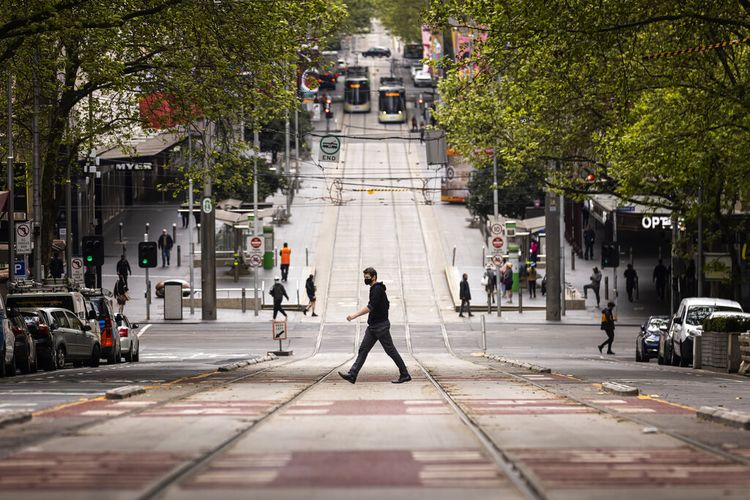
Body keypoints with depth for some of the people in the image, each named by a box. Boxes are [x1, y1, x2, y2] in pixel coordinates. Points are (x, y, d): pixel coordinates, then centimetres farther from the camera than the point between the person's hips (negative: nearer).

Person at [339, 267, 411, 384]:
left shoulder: (377, 290, -16)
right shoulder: (375, 289, 14)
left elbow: (370, 307, -26)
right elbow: (386, 304, 23)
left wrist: (355, 315, -28)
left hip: (381, 326, -10)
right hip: (373, 326, 10)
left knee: (390, 350, -2)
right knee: (363, 349, 3)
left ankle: (405, 375, 6)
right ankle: (352, 375, -2)